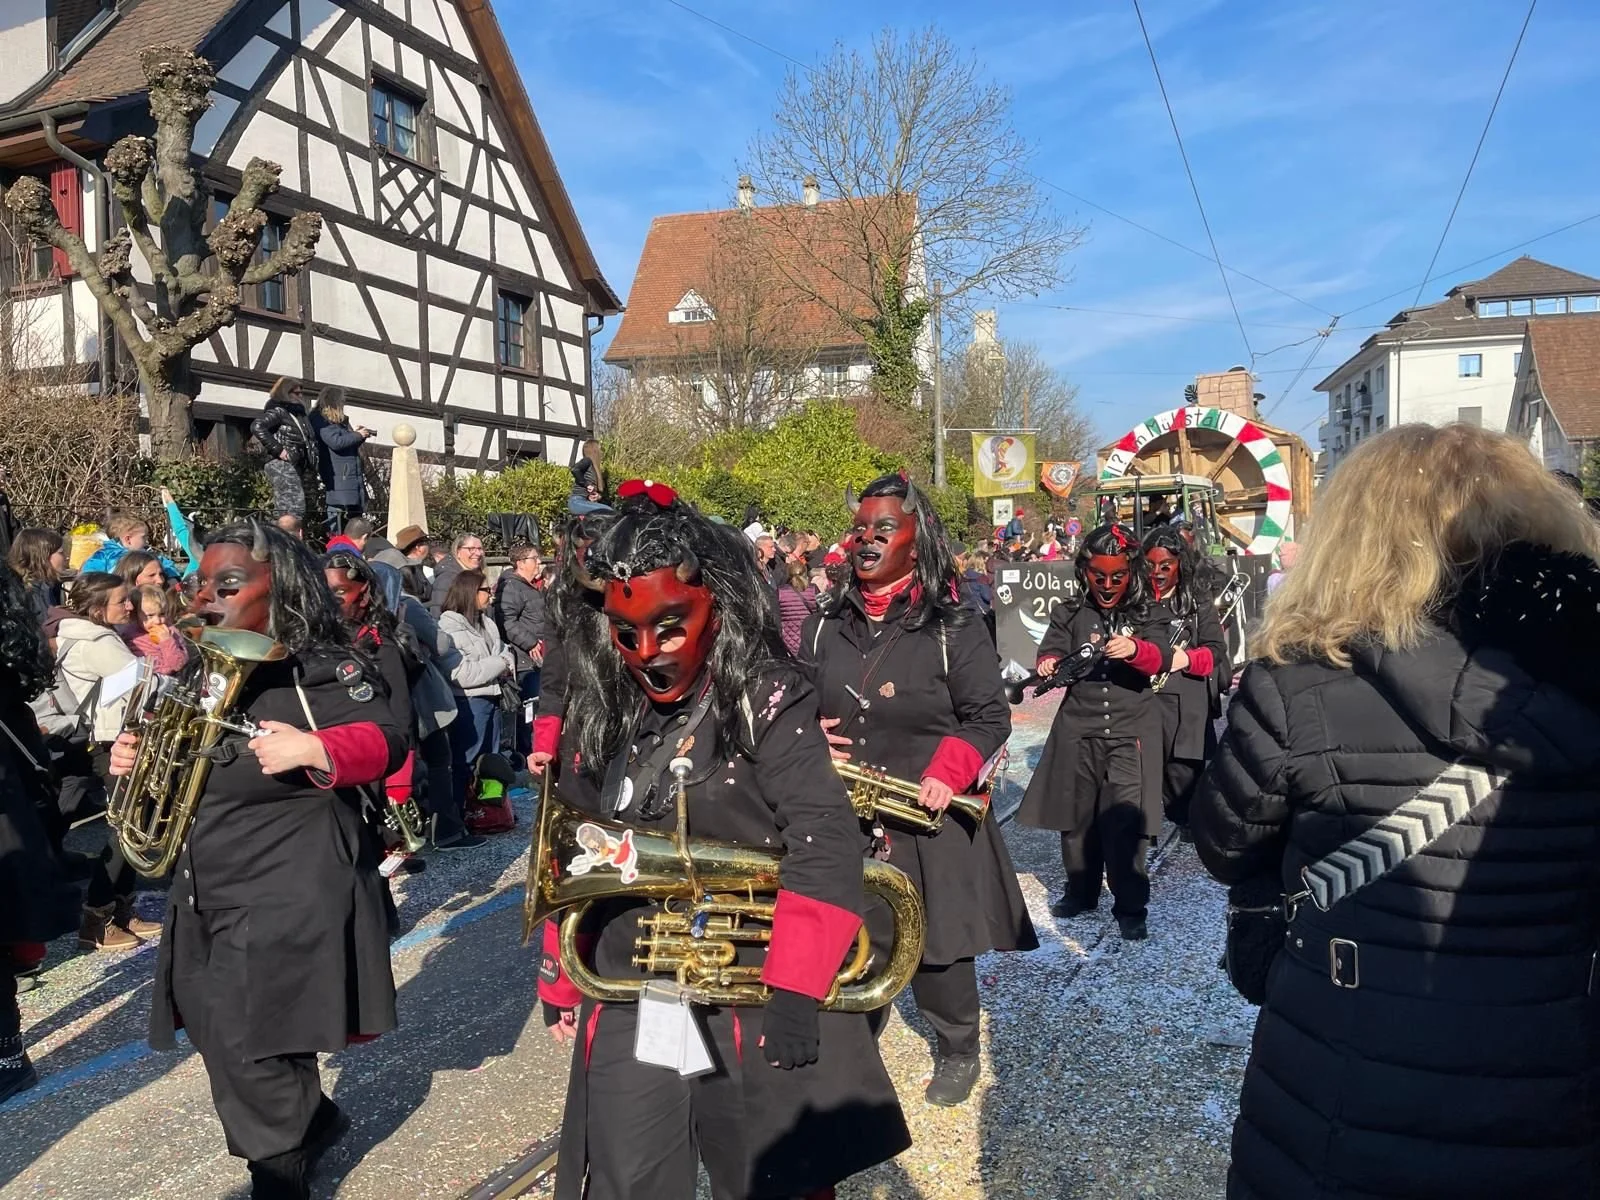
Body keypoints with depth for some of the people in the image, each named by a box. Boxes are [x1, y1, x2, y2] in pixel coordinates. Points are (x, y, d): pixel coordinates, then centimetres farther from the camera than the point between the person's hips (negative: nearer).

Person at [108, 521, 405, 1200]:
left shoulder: (323, 666, -13)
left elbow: (384, 743, -23)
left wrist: (313, 749, -40)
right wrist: (133, 758, 2)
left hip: (289, 892, -8)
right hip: (209, 894, 8)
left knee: (243, 1038, -2)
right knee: (218, 1029, 16)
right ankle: (311, 1119, 40)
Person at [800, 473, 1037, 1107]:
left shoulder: (954, 626, -7)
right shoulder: (825, 623, 5)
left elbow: (989, 716, -6)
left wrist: (947, 775, -20)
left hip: (930, 816, -3)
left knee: (937, 941, 9)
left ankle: (958, 1051, 36)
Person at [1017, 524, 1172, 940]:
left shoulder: (1144, 616, 5)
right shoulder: (1069, 613, 6)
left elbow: (1162, 658, -10)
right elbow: (1051, 652, -4)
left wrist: (1135, 649, -32)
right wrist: (1049, 666, -29)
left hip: (1130, 733, -2)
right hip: (1078, 731, 2)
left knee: (1125, 822, -9)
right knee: (1077, 817, 11)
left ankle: (1130, 906, 4)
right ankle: (1081, 892, 29)